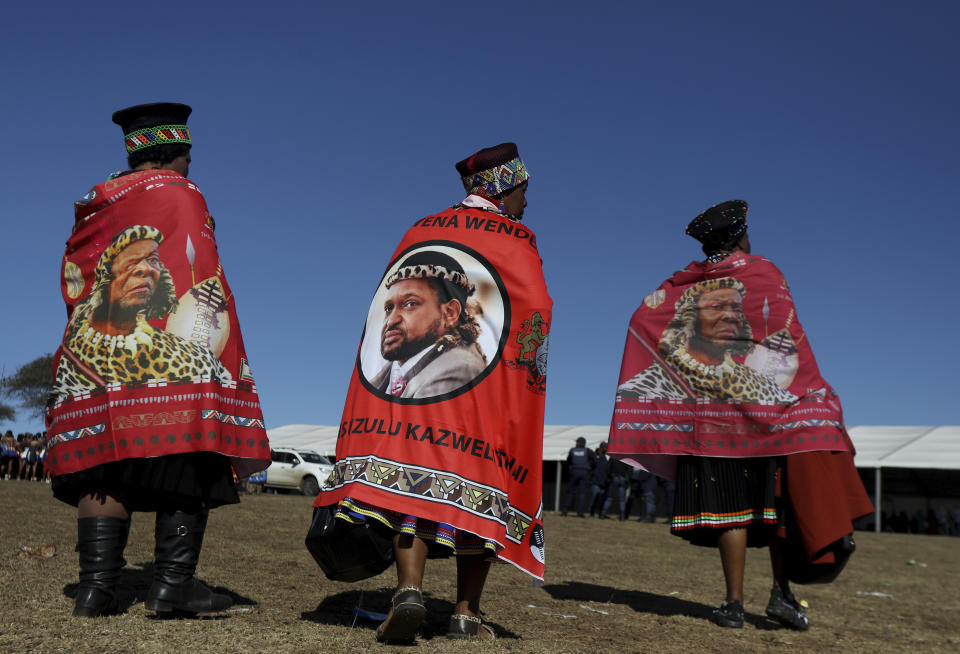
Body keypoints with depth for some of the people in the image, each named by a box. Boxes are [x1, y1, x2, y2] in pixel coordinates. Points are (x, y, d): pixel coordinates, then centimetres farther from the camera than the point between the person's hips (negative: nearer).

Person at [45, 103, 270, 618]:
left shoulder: (94, 204, 21)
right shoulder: (181, 195, 3)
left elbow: (73, 280, 21)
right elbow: (202, 279, -5)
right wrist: (219, 351, -4)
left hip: (94, 357, 6)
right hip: (173, 358, -6)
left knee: (105, 467, 5)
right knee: (188, 461, -5)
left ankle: (96, 586, 3)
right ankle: (173, 584, -8)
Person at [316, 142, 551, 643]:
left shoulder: (420, 229, 17)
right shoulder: (516, 239, 5)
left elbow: (386, 297, 16)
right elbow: (536, 311, -7)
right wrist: (526, 374, 3)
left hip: (415, 380, 3)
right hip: (487, 393, -3)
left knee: (415, 477, -1)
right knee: (481, 491, 3)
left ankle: (409, 589, -19)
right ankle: (465, 612, 5)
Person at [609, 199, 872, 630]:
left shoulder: (684, 283, 9)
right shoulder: (766, 274, 1)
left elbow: (643, 316, 1)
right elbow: (790, 338, -6)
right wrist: (815, 396, -2)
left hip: (709, 415, 2)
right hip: (767, 412, -2)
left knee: (730, 502, 4)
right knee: (782, 497, 10)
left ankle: (734, 602, 4)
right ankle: (781, 591, 9)